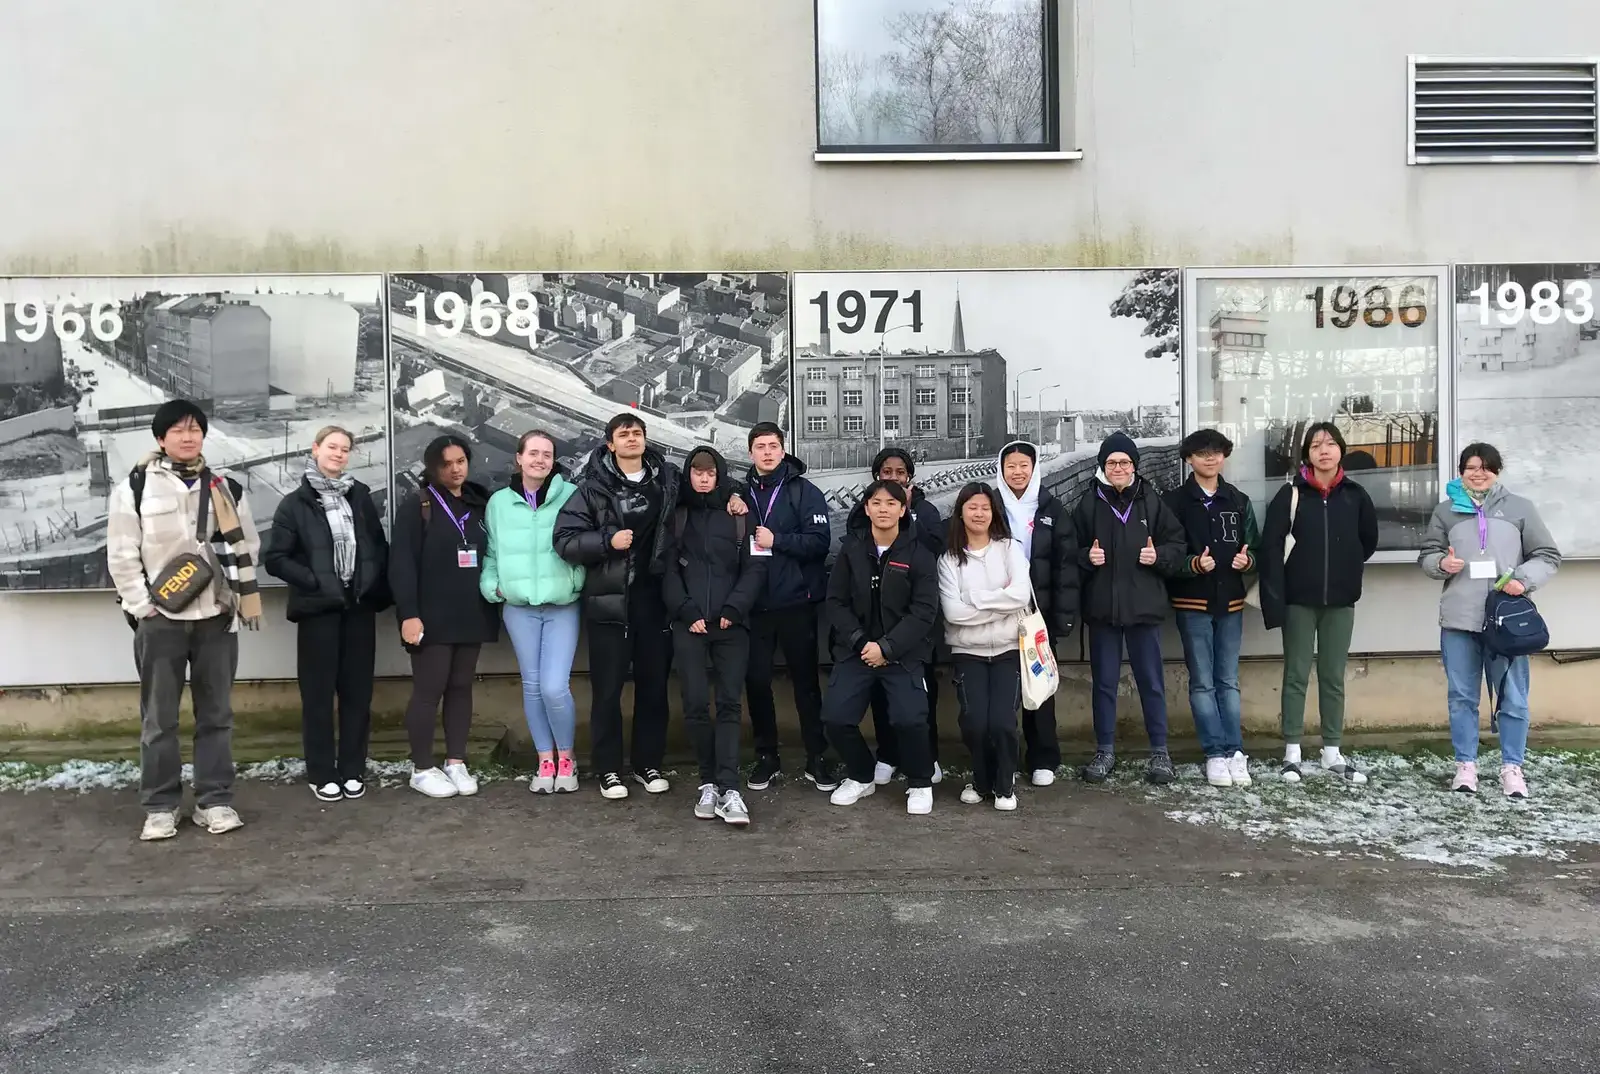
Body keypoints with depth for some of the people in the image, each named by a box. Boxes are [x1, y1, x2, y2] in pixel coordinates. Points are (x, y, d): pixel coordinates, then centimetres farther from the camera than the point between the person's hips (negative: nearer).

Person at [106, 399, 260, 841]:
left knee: (216, 714, 7)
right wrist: (142, 606, -8)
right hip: (160, 619, -2)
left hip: (217, 617, 3)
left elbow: (247, 549, 10)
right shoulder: (135, 487, -1)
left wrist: (242, 599, 1)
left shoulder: (225, 489, 8)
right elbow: (122, 554, -3)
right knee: (159, 718, 4)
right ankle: (160, 806, 13)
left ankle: (215, 801, 14)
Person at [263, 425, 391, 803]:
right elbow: (275, 558, -3)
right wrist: (314, 582, -12)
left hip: (360, 607, 3)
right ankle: (322, 774, 12)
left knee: (357, 690, 5)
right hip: (318, 609, -3)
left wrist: (378, 588, -3)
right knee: (319, 692, 2)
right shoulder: (295, 503, 0)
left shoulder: (360, 496, 9)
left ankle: (353, 770, 15)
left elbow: (380, 546, 11)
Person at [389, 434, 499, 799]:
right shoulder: (417, 505, -6)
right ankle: (422, 769, 9)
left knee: (461, 688, 10)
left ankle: (456, 762, 18)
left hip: (471, 615, 6)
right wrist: (409, 613, -17)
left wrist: (493, 594, 8)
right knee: (428, 690, -1)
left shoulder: (479, 503, 12)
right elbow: (401, 563, -11)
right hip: (431, 617, -5)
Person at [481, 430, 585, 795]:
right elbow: (491, 552, 12)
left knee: (555, 687, -10)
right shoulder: (500, 502, 6)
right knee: (532, 686, 8)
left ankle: (566, 757, 13)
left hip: (563, 606, -3)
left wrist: (579, 581, -11)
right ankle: (545, 760, 23)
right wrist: (493, 584, -2)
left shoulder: (570, 496, -4)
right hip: (519, 607, 3)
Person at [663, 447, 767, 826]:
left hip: (731, 625, 0)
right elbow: (669, 570, 4)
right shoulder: (676, 516, 11)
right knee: (696, 703, -4)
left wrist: (732, 610, -9)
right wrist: (687, 613, -8)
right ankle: (710, 781, 7)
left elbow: (755, 568, 3)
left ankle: (728, 789, -9)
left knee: (729, 703, -5)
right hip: (689, 624, 0)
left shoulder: (739, 515, 10)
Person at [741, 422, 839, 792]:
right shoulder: (741, 493, 7)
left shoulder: (804, 491, -2)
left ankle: (817, 757, 15)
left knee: (805, 679, 6)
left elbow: (820, 540, -10)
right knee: (756, 680, 7)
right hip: (754, 603, 3)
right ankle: (766, 757, 20)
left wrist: (776, 541, -16)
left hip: (796, 602, -3)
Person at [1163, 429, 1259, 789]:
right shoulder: (1175, 501, -3)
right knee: (1203, 682, 1)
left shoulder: (1239, 501, 9)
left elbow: (1254, 548, 10)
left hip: (1230, 602, 3)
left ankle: (1235, 751, 12)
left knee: (1228, 681, 8)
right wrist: (1193, 564, -23)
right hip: (1192, 604, -3)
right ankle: (1217, 754, 6)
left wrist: (1247, 560, -11)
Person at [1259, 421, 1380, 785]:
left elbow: (1369, 540, 18)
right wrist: (1274, 600, -17)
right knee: (1296, 675, 4)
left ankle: (1332, 753, 18)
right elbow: (1271, 547, -11)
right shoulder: (1291, 494, -5)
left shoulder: (1355, 495, 3)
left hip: (1340, 601, 2)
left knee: (1334, 677, 9)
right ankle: (1292, 753, 10)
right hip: (1298, 600, -2)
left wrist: (1346, 570, 12)